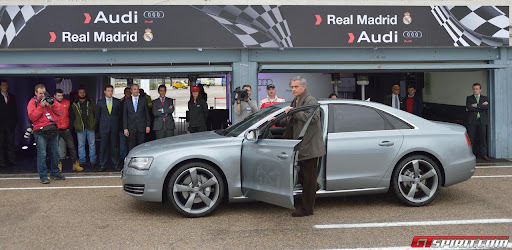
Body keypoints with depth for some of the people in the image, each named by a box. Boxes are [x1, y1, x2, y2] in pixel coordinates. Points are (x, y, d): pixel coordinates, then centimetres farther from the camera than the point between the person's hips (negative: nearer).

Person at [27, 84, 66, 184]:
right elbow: (32, 116, -10)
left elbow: (60, 111, 8)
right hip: (40, 131, -4)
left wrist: (53, 104, -9)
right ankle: (43, 176, 0)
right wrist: (41, 106, -15)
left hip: (53, 130, 4)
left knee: (55, 152, 7)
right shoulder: (32, 102, 3)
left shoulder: (50, 100, 15)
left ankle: (55, 173, 20)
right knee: (42, 154, -6)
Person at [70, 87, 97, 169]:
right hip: (80, 128, 0)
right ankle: (82, 161, 11)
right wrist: (74, 125, 2)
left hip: (90, 128, 0)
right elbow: (71, 117, 12)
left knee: (92, 144, 1)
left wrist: (95, 124, 0)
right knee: (81, 145, 4)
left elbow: (96, 114, 9)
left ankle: (93, 160, 8)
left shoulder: (91, 103, 9)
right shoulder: (74, 105, 9)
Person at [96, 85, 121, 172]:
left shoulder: (117, 102, 6)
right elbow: (97, 115, 14)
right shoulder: (100, 102, 5)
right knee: (103, 146, -1)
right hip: (104, 127, 0)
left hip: (114, 127, 0)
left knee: (114, 146, 4)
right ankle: (102, 165, 5)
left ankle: (116, 164, 12)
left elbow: (119, 113, 15)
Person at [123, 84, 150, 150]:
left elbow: (147, 113, 8)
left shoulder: (143, 100, 6)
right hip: (131, 128, 0)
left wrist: (148, 126, 1)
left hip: (141, 127, 0)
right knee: (131, 147, 0)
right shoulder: (127, 101, 7)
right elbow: (124, 116, 6)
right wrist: (125, 128, -1)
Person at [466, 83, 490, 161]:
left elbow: (487, 107, -7)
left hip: (482, 120, 1)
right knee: (471, 138, -4)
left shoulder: (485, 98, 13)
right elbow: (468, 108, -10)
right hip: (472, 121, -1)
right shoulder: (469, 98, 10)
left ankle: (483, 154, 7)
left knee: (483, 138, 1)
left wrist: (476, 105, -9)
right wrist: (481, 106, -8)